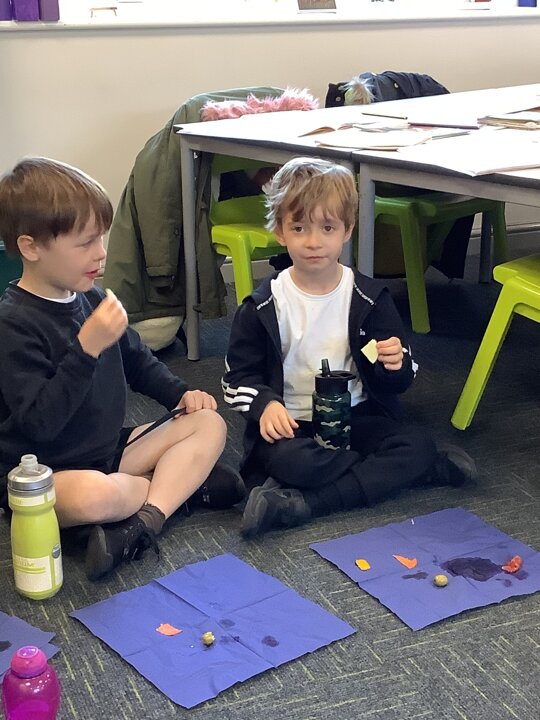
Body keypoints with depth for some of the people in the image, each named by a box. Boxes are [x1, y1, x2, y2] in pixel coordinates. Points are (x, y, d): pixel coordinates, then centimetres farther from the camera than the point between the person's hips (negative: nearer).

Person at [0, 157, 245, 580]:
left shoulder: (91, 299, 5)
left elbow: (138, 361, 22)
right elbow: (37, 423, -29)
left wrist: (181, 394, 7)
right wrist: (87, 348, -34)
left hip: (108, 450, 8)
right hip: (42, 476, -8)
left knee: (210, 424, 0)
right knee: (96, 495, -40)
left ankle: (144, 520, -22)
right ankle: (184, 480, -7)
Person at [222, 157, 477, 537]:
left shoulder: (370, 297, 1)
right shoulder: (263, 306, -1)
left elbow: (401, 380, 5)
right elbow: (238, 377, 2)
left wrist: (395, 365, -20)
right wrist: (266, 404, -19)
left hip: (357, 417, 3)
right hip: (291, 426, -2)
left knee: (418, 444, -25)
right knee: (288, 461, -36)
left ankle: (298, 505, -28)